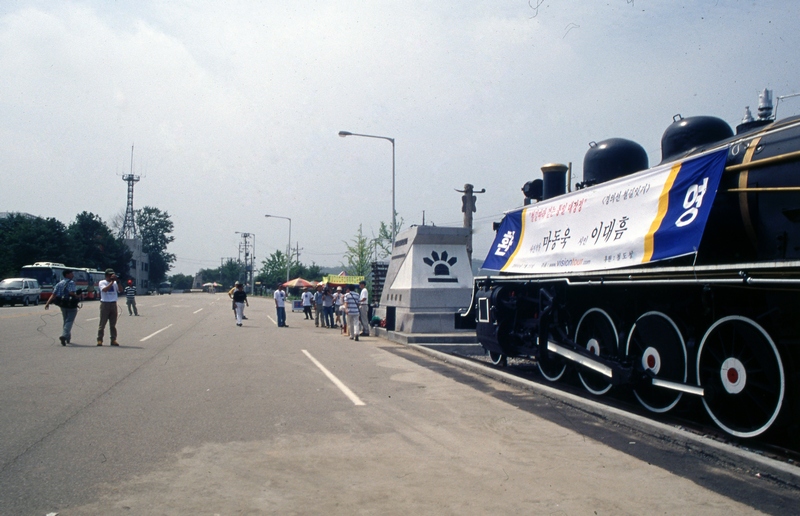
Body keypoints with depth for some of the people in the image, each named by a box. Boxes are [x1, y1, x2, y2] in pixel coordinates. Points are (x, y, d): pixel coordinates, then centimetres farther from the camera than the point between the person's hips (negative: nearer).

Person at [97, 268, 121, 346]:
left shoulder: (114, 283, 12)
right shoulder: (102, 282, 0)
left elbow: (120, 290, 1)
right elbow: (105, 289, -18)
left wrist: (117, 281, -8)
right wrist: (112, 281, -16)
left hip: (113, 304, 4)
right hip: (105, 304, -4)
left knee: (113, 324, 6)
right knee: (102, 323, -3)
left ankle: (113, 340, 8)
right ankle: (99, 340, 1)